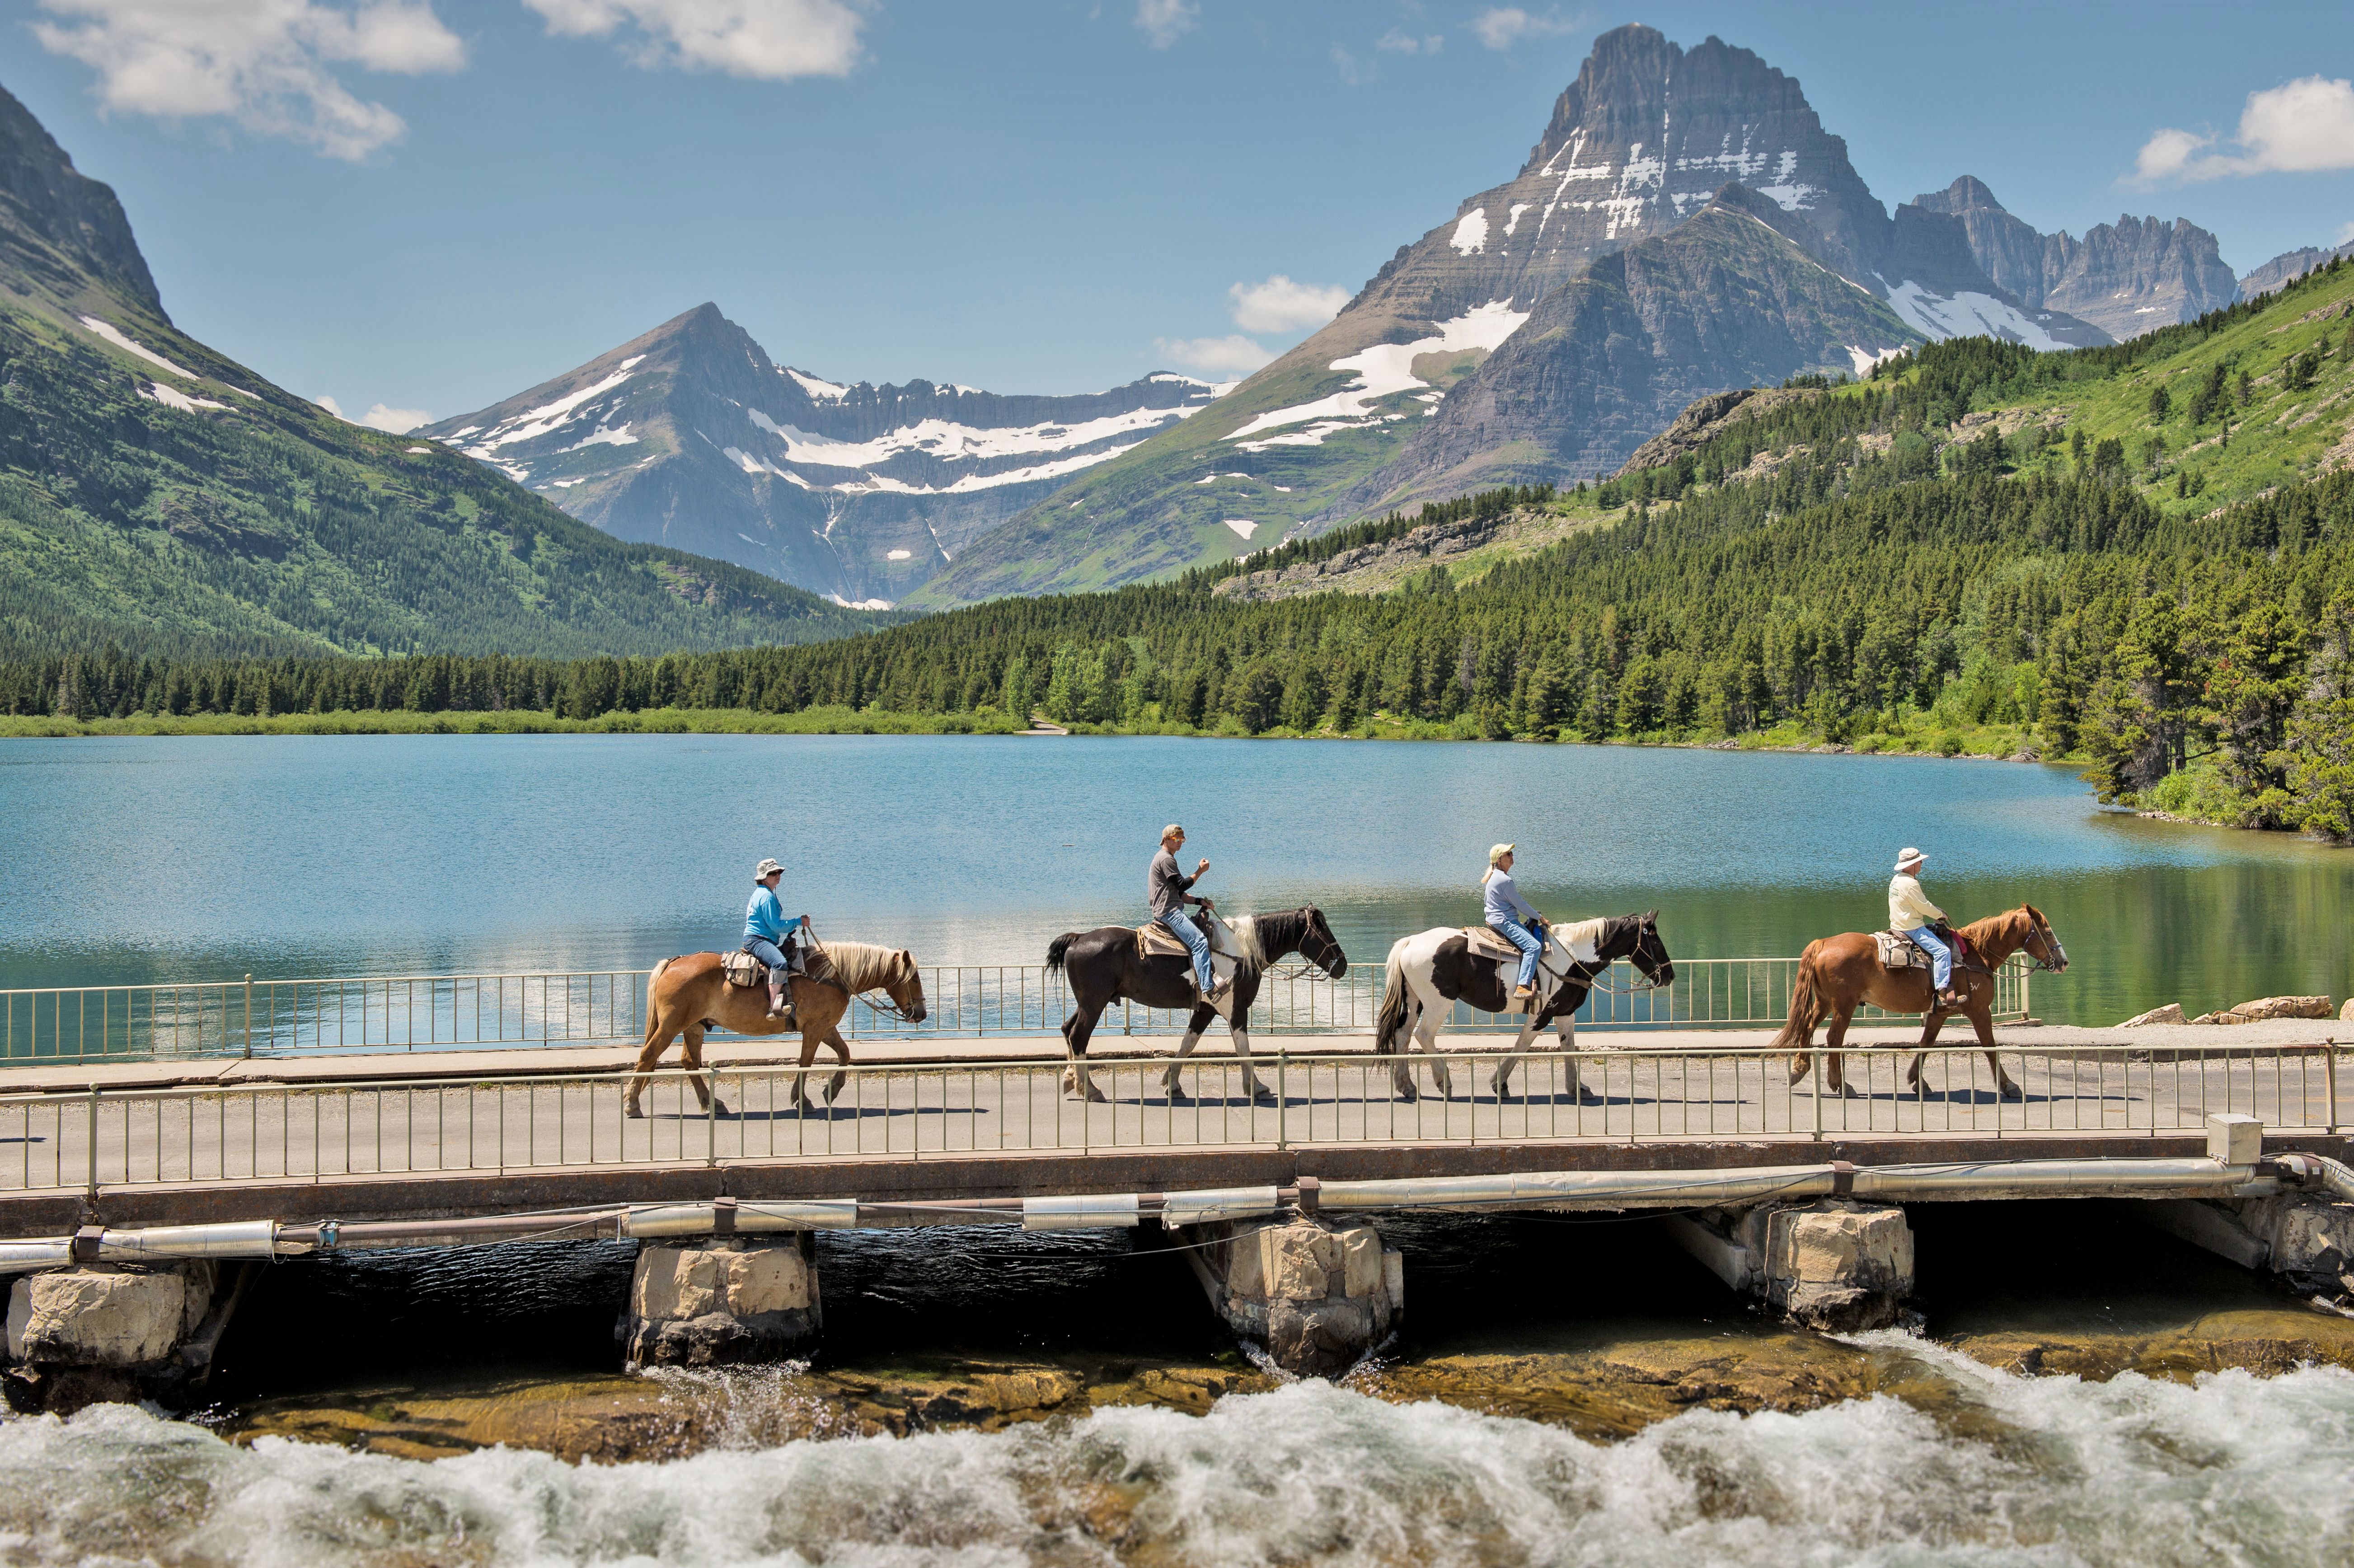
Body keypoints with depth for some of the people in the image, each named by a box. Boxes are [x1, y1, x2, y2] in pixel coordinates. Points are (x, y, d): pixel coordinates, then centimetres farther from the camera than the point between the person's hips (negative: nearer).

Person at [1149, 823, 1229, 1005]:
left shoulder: (1165, 859, 26)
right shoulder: (1166, 859, -7)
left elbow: (1179, 894, 25)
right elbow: (1183, 885, -13)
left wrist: (1200, 901, 12)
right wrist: (1200, 871, -3)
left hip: (1169, 912, 11)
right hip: (1169, 911, -11)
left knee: (1207, 933, 16)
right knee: (1199, 941, -24)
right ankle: (1208, 988, -35)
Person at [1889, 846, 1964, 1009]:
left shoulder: (1896, 880, 13)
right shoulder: (1910, 883, -19)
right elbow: (1924, 907, -15)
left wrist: (1936, 912, 14)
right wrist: (1940, 915, 2)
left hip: (1898, 926, 11)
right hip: (1912, 928, -11)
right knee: (1942, 951, -17)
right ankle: (1944, 994, -26)